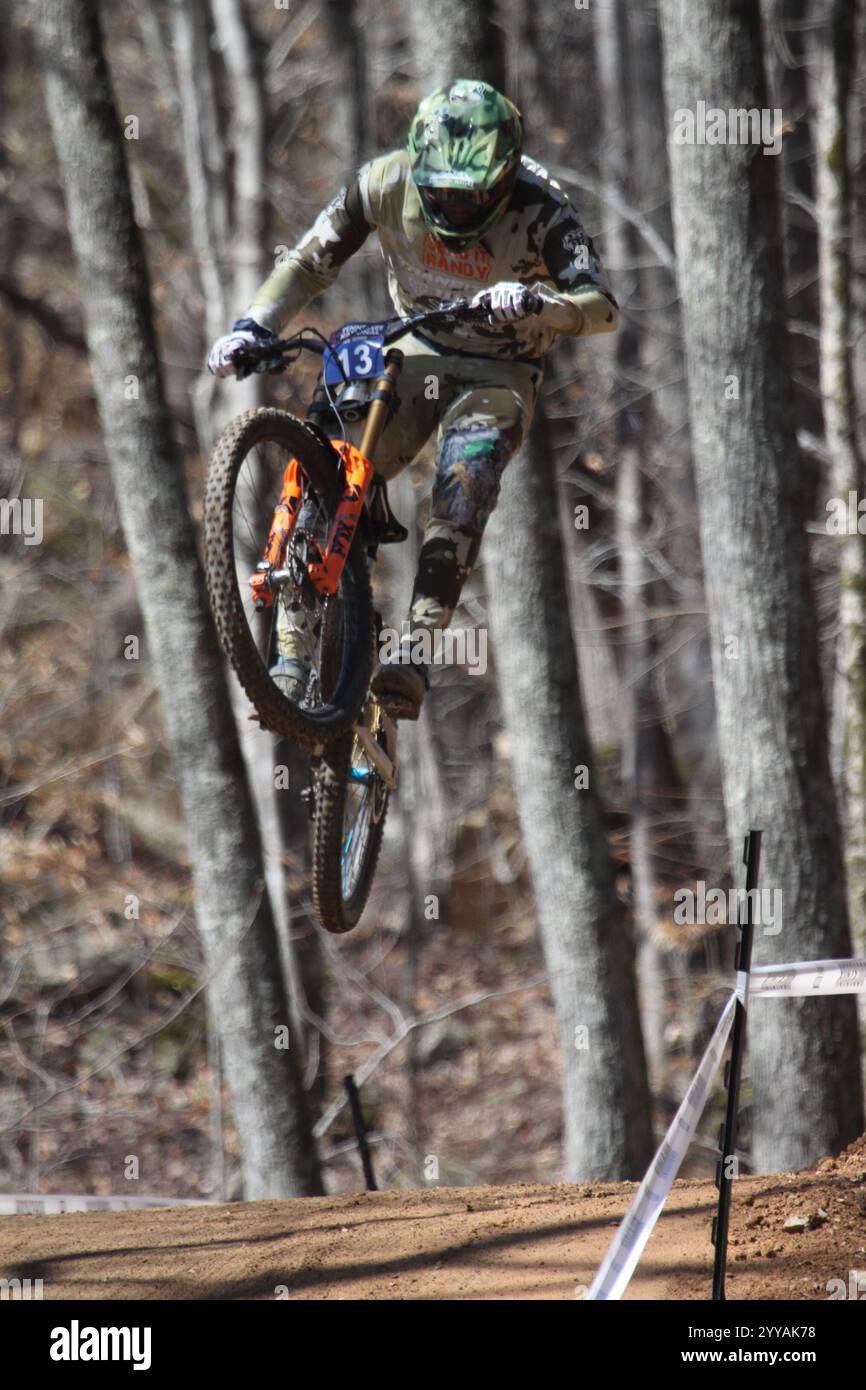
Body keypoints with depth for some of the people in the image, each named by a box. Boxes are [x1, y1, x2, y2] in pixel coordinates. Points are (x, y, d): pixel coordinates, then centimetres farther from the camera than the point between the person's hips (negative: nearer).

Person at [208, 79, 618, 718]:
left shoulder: (537, 209, -24)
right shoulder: (387, 183, -16)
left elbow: (602, 306, -34)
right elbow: (312, 262, -6)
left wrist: (536, 300, -53)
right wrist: (254, 327, -21)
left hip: (499, 377, -3)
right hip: (415, 354, 3)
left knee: (464, 488, -31)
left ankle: (416, 650, -36)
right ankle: (296, 651, -14)